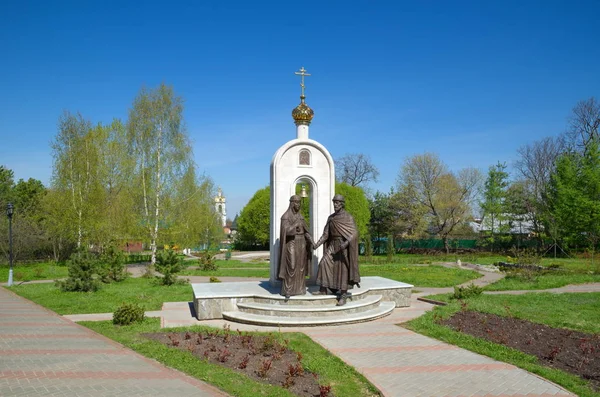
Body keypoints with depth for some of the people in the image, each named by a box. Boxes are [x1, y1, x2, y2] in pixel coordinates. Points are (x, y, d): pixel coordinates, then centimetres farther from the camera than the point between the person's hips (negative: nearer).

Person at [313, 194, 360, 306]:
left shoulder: (348, 217, -8)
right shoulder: (331, 218, 10)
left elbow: (354, 233, -16)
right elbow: (326, 234, 8)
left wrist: (346, 243, -31)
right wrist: (317, 244, -4)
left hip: (344, 246, -6)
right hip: (333, 245, 6)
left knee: (343, 269, -4)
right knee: (324, 264, -3)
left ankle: (343, 296, 2)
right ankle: (323, 290, 6)